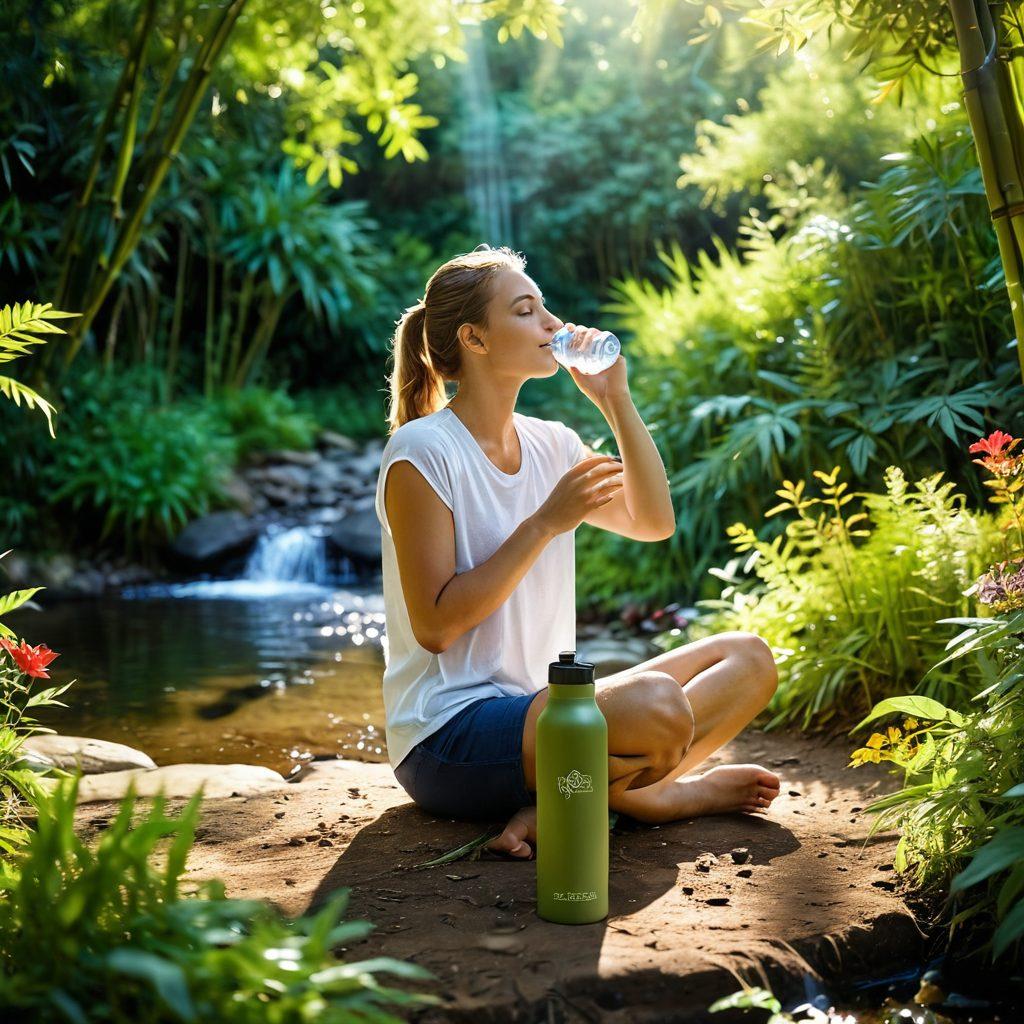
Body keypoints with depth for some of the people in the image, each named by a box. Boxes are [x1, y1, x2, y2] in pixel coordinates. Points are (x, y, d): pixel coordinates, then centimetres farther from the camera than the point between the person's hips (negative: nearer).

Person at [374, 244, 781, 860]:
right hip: (448, 739, -9)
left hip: (543, 708, 9)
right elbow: (435, 625, -16)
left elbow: (654, 523, 8)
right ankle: (644, 794, 1)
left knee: (749, 658, 3)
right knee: (656, 706, -35)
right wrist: (547, 522, -19)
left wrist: (616, 400, 1)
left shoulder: (551, 444, 11)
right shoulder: (423, 451, -11)